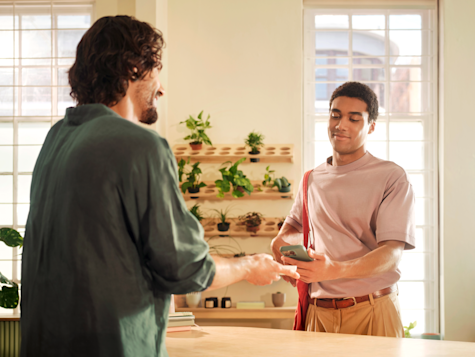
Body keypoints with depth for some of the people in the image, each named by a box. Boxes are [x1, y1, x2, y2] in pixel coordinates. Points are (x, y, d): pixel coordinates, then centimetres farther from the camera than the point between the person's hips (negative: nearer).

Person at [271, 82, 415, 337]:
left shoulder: (391, 177, -3)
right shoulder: (313, 180, 13)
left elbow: (392, 253, -14)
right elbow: (294, 224, 33)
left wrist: (334, 269, -30)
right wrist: (281, 243, 8)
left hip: (371, 313, -4)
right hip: (318, 313, 4)